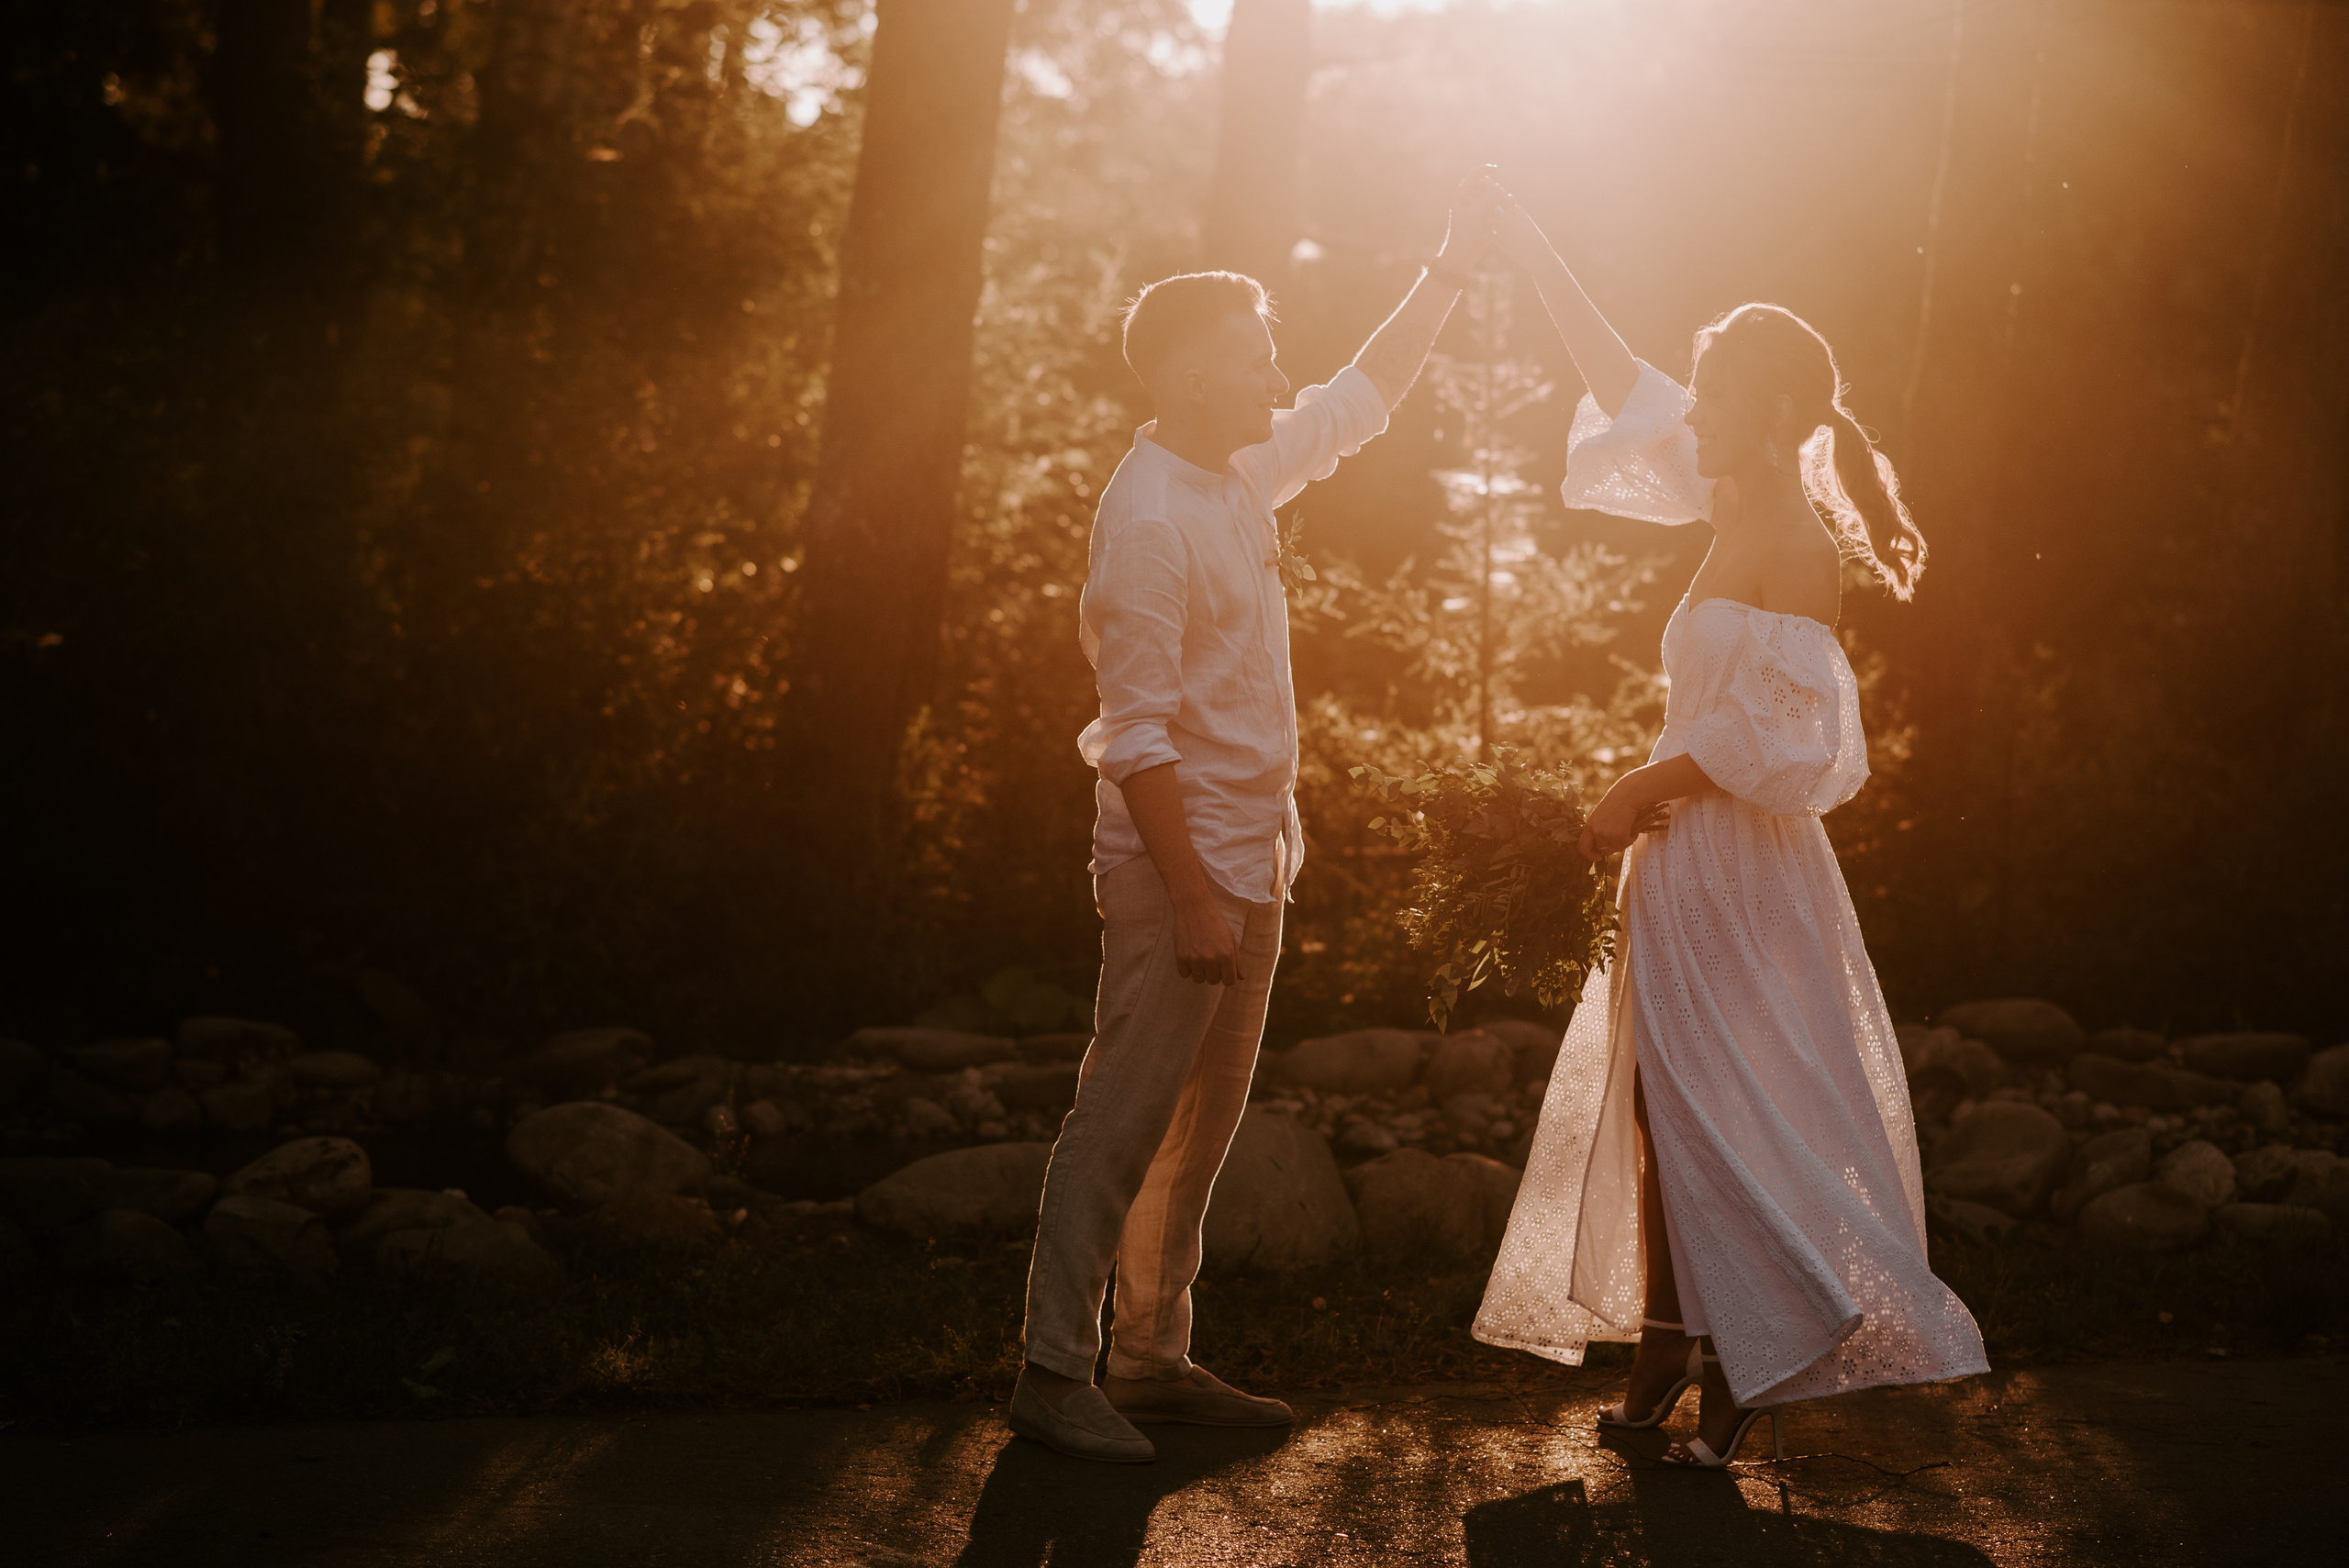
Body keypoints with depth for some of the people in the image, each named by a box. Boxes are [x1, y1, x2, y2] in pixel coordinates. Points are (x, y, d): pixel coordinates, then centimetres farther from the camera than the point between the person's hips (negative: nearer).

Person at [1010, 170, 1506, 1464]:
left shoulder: (1240, 472, 8)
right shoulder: (1149, 519, -19)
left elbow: (1361, 400, 25)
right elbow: (1135, 734, -21)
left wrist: (1452, 268, 20)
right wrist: (1192, 899, -23)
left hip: (1250, 858, 9)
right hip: (1179, 865, -9)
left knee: (1202, 1126, 12)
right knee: (1126, 1120, -4)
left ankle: (1152, 1359, 20)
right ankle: (1054, 1373, 2)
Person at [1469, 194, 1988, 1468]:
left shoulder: (1795, 546, -16)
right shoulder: (1740, 510, 8)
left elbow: (1776, 737, -22)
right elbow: (1626, 394, 15)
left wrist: (1641, 789, -14)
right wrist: (1536, 259, 14)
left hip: (1735, 870, -9)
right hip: (1690, 862, 9)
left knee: (1731, 1122, -3)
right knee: (1666, 1111, 13)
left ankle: (1763, 1368, 6)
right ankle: (1676, 1348, 22)